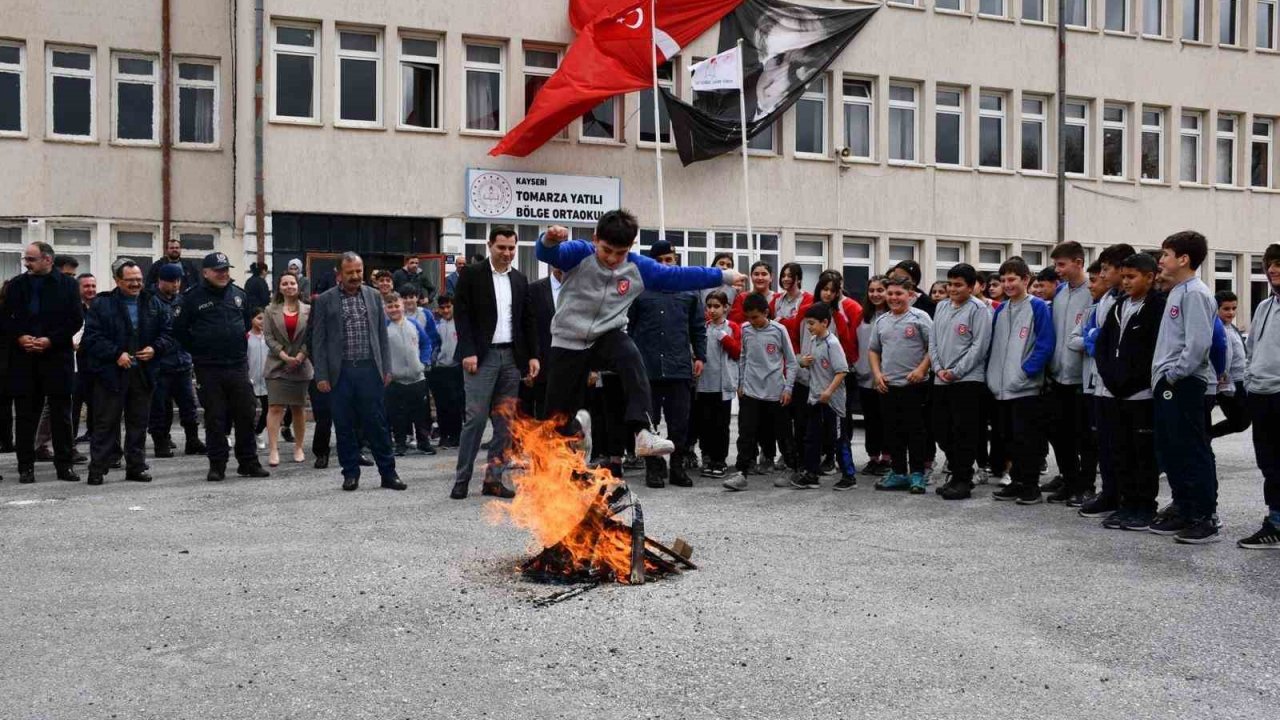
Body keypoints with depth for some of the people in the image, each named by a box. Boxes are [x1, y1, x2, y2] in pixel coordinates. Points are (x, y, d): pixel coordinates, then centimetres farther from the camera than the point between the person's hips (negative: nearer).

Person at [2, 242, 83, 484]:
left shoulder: (67, 284, 1)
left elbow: (76, 319, -3)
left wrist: (51, 340, -12)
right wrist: (20, 338, -10)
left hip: (57, 357, -2)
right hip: (24, 358, 2)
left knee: (61, 415, 4)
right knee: (26, 415, 5)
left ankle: (64, 465, 11)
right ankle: (26, 466, 11)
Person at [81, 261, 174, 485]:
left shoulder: (154, 304, 11)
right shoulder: (102, 304, -1)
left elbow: (168, 333, 10)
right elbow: (92, 337, -8)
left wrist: (155, 349, -8)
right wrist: (116, 354, -17)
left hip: (143, 373, 4)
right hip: (111, 373, -4)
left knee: (139, 422, 10)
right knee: (106, 423, 0)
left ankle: (136, 466, 18)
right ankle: (98, 468, 5)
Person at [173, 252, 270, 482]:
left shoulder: (239, 295, 9)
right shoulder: (193, 298, -4)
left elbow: (248, 321, 26)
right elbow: (179, 329, 1)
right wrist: (198, 350, 3)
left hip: (238, 366, 3)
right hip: (208, 369, -3)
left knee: (246, 416, 5)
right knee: (214, 419, 2)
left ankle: (248, 463, 14)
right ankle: (217, 465, 10)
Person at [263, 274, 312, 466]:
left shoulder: (308, 311, 4)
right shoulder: (271, 311, 5)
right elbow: (268, 336, -1)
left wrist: (301, 355, -13)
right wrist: (284, 355, -13)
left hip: (301, 365, 1)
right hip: (277, 365, 0)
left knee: (298, 408, 8)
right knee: (275, 407, -8)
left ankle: (299, 448, 18)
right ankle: (273, 450, -10)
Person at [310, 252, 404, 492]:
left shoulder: (374, 296, 9)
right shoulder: (325, 301, 2)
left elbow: (382, 334, 11)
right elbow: (318, 341, 1)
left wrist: (386, 368, 6)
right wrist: (321, 376, -4)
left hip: (369, 369, 1)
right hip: (339, 372, -1)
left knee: (377, 423, 2)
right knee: (344, 426, 5)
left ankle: (388, 473, 9)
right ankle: (351, 474, 16)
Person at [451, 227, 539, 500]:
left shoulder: (520, 280, 14)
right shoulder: (472, 274, 0)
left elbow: (527, 321, 15)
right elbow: (461, 314, -6)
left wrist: (532, 355, 6)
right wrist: (468, 352, -14)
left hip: (511, 356, 5)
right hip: (482, 355, -5)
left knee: (505, 421, 4)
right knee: (476, 417, -8)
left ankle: (493, 478, 10)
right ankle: (462, 479, -1)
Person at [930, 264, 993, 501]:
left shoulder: (979, 309, -6)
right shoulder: (941, 308, 14)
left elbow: (980, 345, -12)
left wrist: (955, 372, -14)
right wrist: (939, 369, -2)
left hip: (968, 380, -7)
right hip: (941, 381, 7)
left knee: (963, 431, -5)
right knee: (941, 430, 9)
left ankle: (963, 480, 4)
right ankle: (957, 474, 23)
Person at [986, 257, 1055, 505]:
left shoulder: (1038, 307, -6)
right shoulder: (1000, 310, 13)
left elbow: (1045, 344, -12)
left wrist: (1026, 370, -16)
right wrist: (991, 373, 7)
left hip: (1026, 387, -7)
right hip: (1001, 387, 7)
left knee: (1026, 439, -3)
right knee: (1009, 437, 11)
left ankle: (1031, 486, 5)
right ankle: (1017, 482, 21)